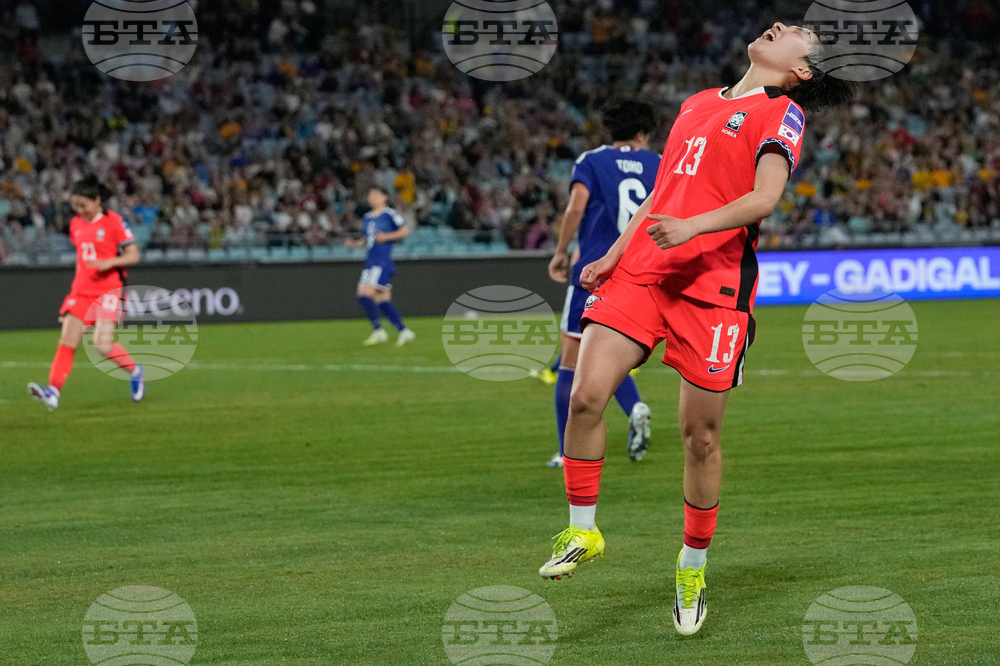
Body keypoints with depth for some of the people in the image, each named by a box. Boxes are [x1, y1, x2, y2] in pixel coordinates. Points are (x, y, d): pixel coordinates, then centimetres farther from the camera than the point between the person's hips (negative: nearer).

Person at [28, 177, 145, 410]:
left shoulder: (114, 222, -7)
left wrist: (109, 262, -22)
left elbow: (133, 256, -7)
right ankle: (53, 391, -16)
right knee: (67, 342, -8)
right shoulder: (76, 224, 12)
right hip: (81, 291, 6)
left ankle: (134, 371, 9)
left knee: (102, 344, -17)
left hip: (108, 290, -6)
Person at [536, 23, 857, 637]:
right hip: (641, 270, 5)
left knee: (700, 435, -1)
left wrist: (693, 226, -28)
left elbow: (764, 198, -14)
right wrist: (613, 255, 18)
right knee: (587, 395, -13)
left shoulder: (781, 113, 2)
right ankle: (583, 531, 3)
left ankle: (693, 567, 18)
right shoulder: (698, 104, 22)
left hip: (713, 286, -5)